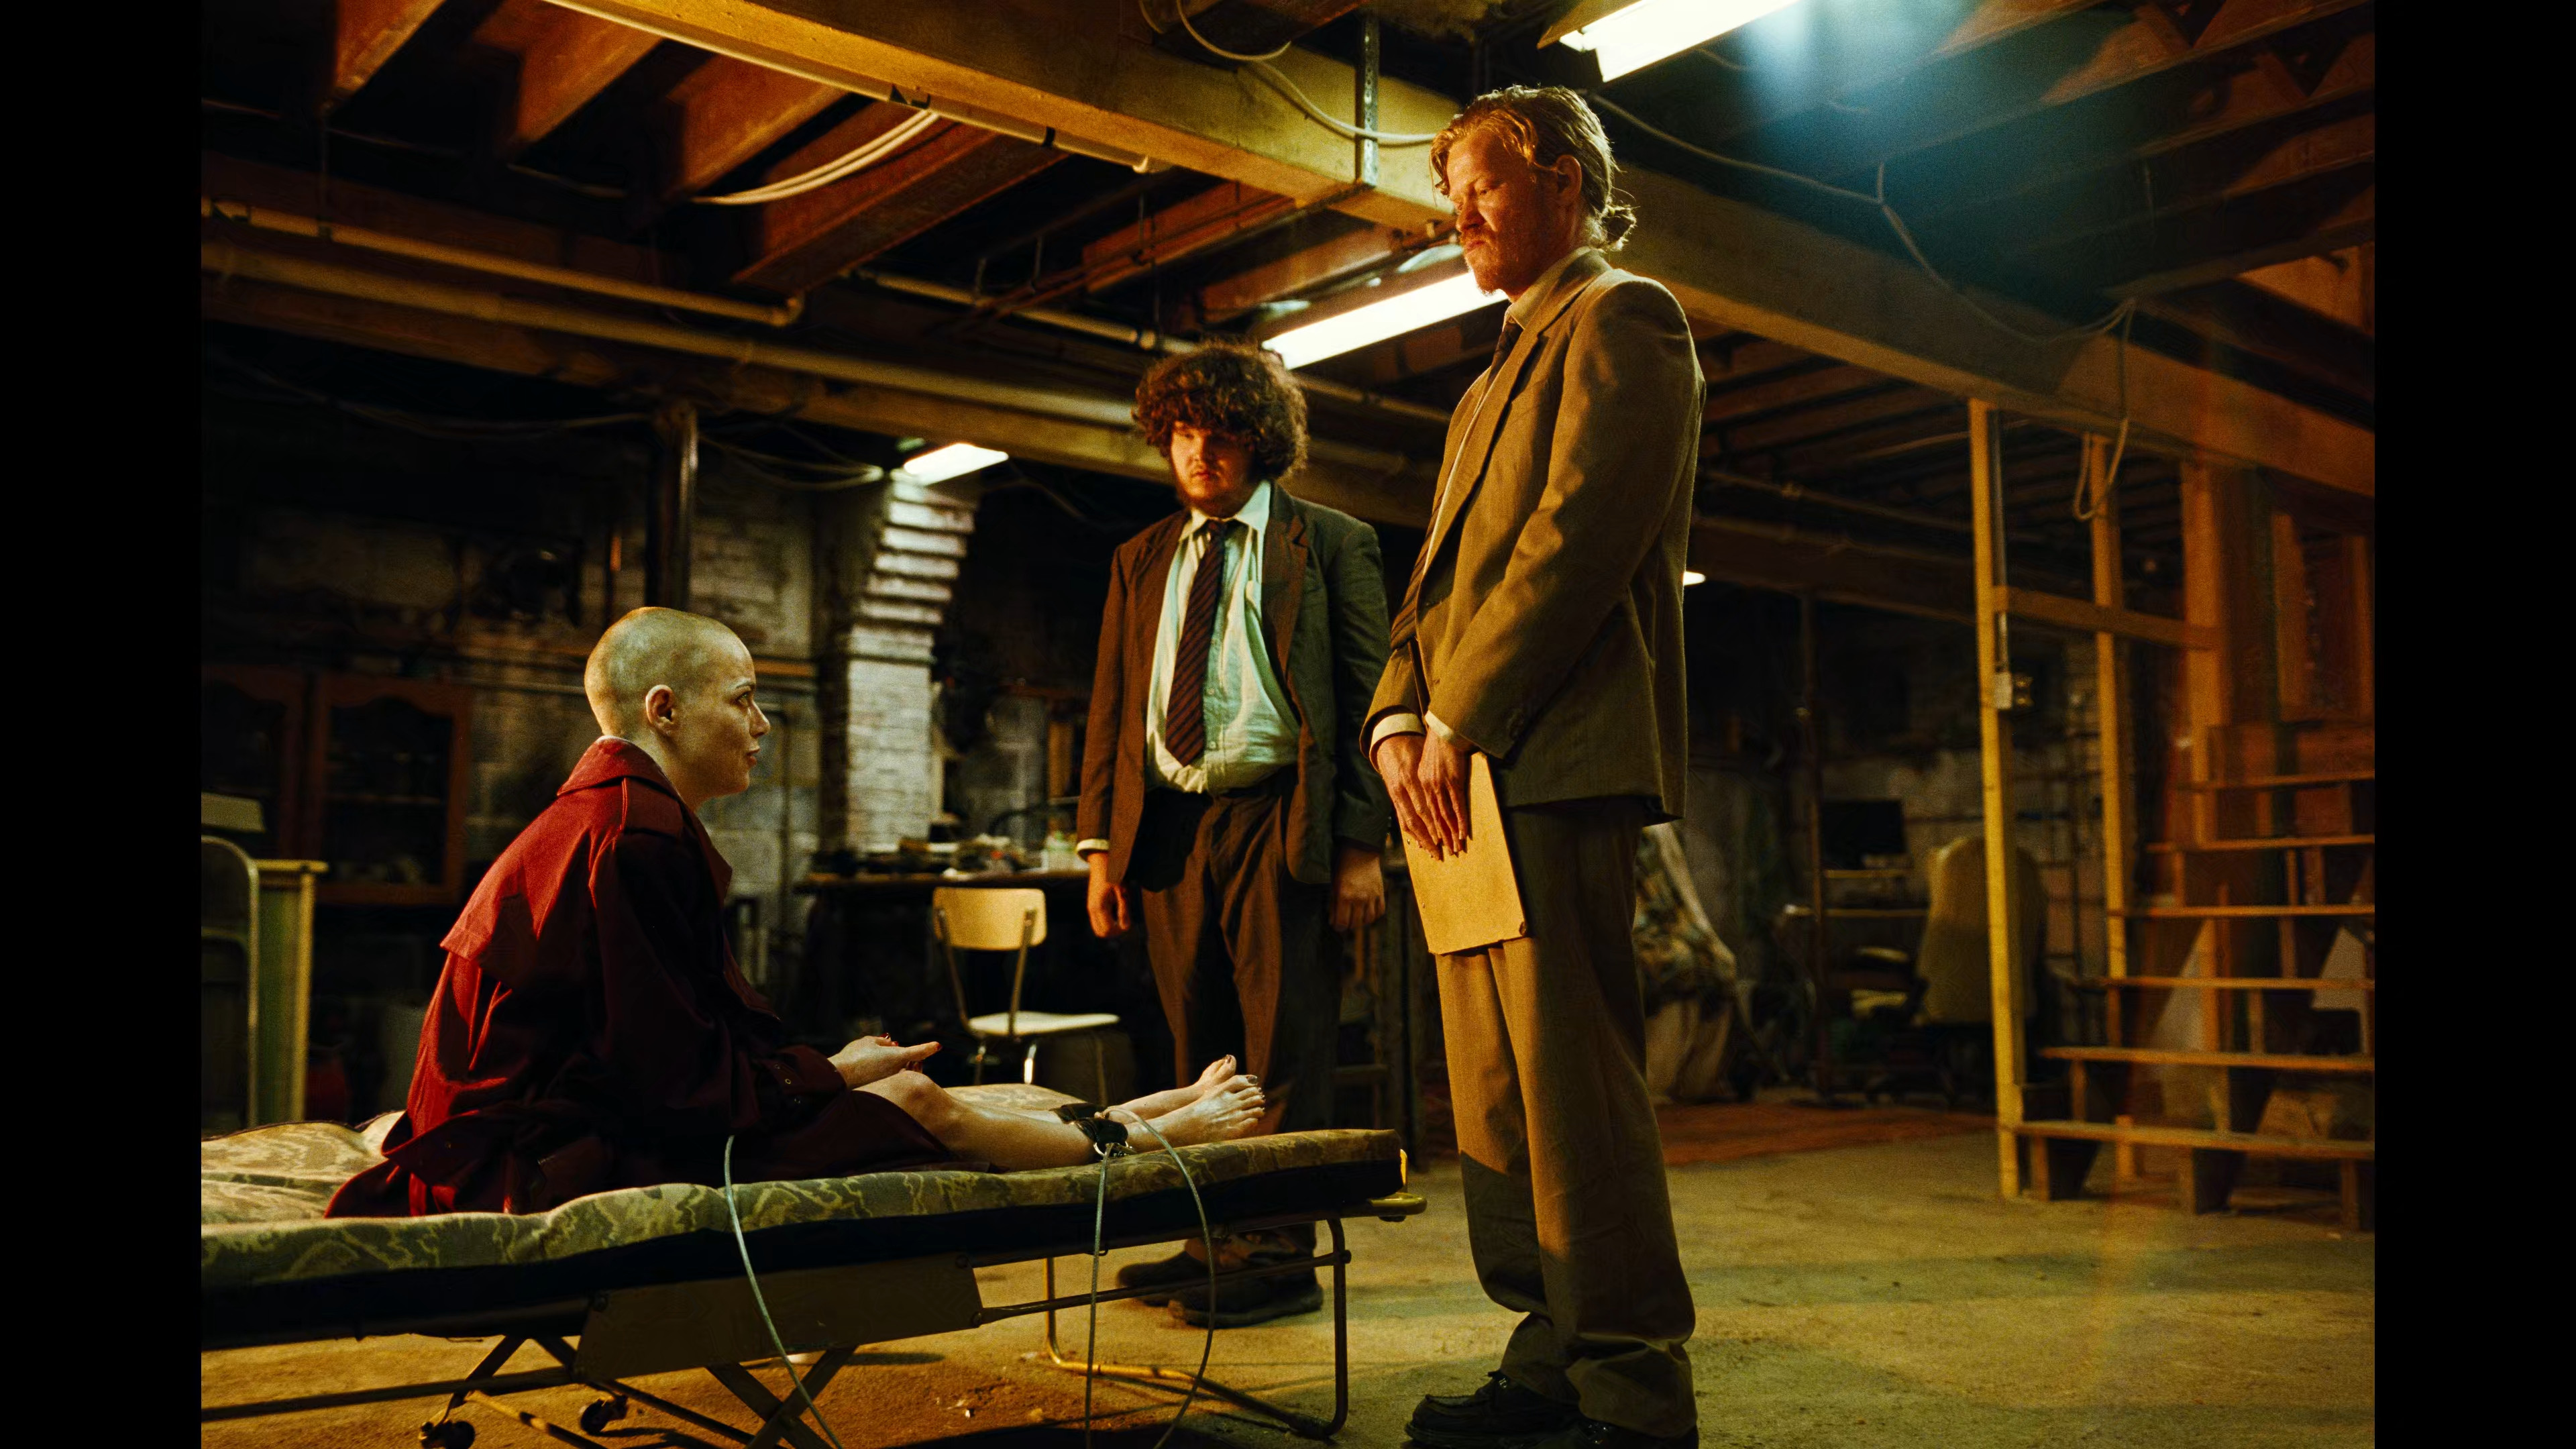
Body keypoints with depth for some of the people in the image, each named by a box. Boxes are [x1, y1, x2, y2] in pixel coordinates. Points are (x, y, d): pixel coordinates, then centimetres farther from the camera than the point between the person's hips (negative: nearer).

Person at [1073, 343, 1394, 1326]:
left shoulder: (1330, 544, 6)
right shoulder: (1140, 562, 20)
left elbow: (1365, 694, 0)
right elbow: (1111, 706, 18)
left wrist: (1361, 846, -8)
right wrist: (1100, 845, 8)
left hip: (1278, 822, -4)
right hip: (1165, 830, 5)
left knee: (1284, 1049, -4)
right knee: (1200, 1054, 8)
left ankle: (1281, 1253, 2)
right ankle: (1213, 1240, 16)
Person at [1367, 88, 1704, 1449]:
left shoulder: (1621, 319, 0)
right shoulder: (1495, 379, 28)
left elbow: (1582, 532, -13)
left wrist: (1462, 721, -15)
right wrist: (1401, 717, 4)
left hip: (1558, 760, -9)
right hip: (1468, 772, 9)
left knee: (1571, 1075, -9)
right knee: (1493, 1084, 9)